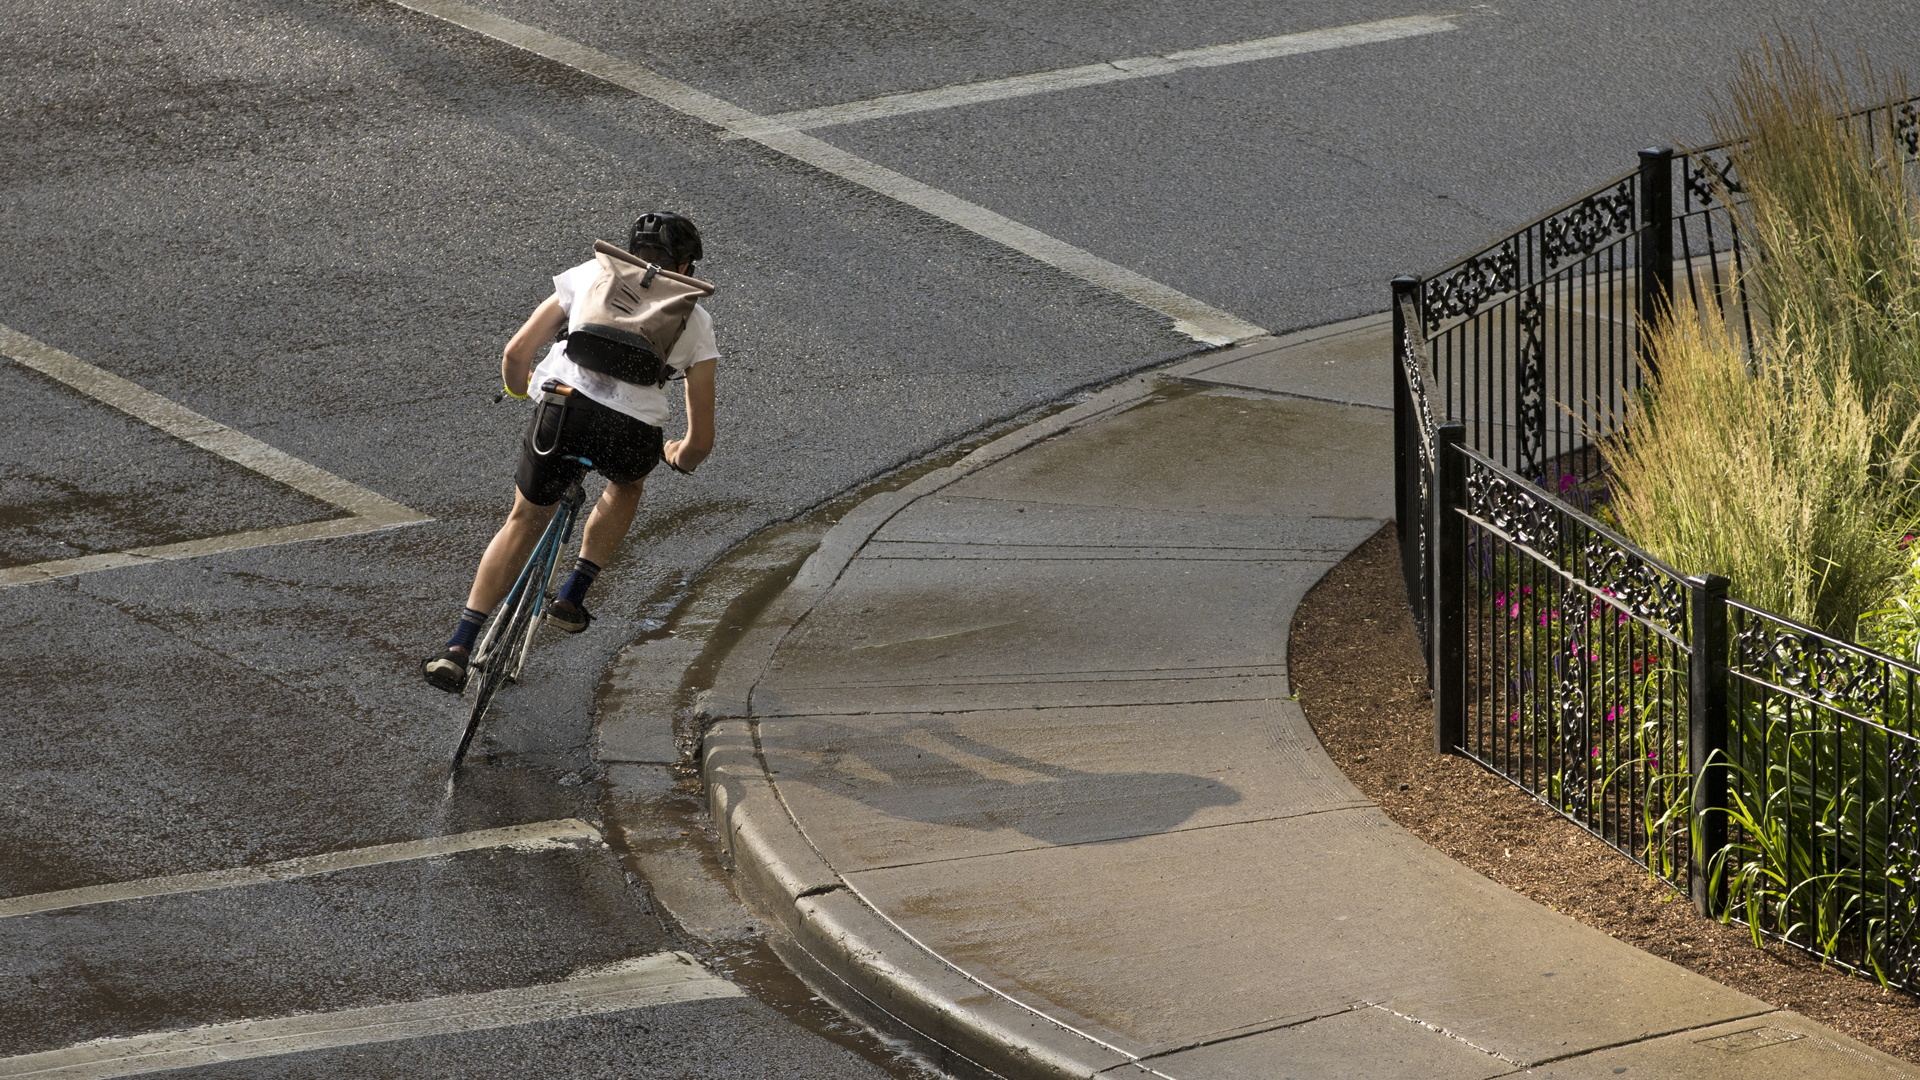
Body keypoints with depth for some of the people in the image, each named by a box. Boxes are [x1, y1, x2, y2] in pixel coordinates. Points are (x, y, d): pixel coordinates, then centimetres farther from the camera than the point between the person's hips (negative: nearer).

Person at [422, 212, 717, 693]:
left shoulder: (592, 274, 22)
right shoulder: (695, 320, 22)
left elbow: (515, 354, 18)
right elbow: (700, 441, 21)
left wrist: (521, 389, 42)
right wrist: (678, 456, 44)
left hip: (563, 410, 0)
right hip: (632, 431, 0)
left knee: (525, 520, 23)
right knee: (626, 484, 37)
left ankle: (457, 648, 15)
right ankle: (571, 599, 32)